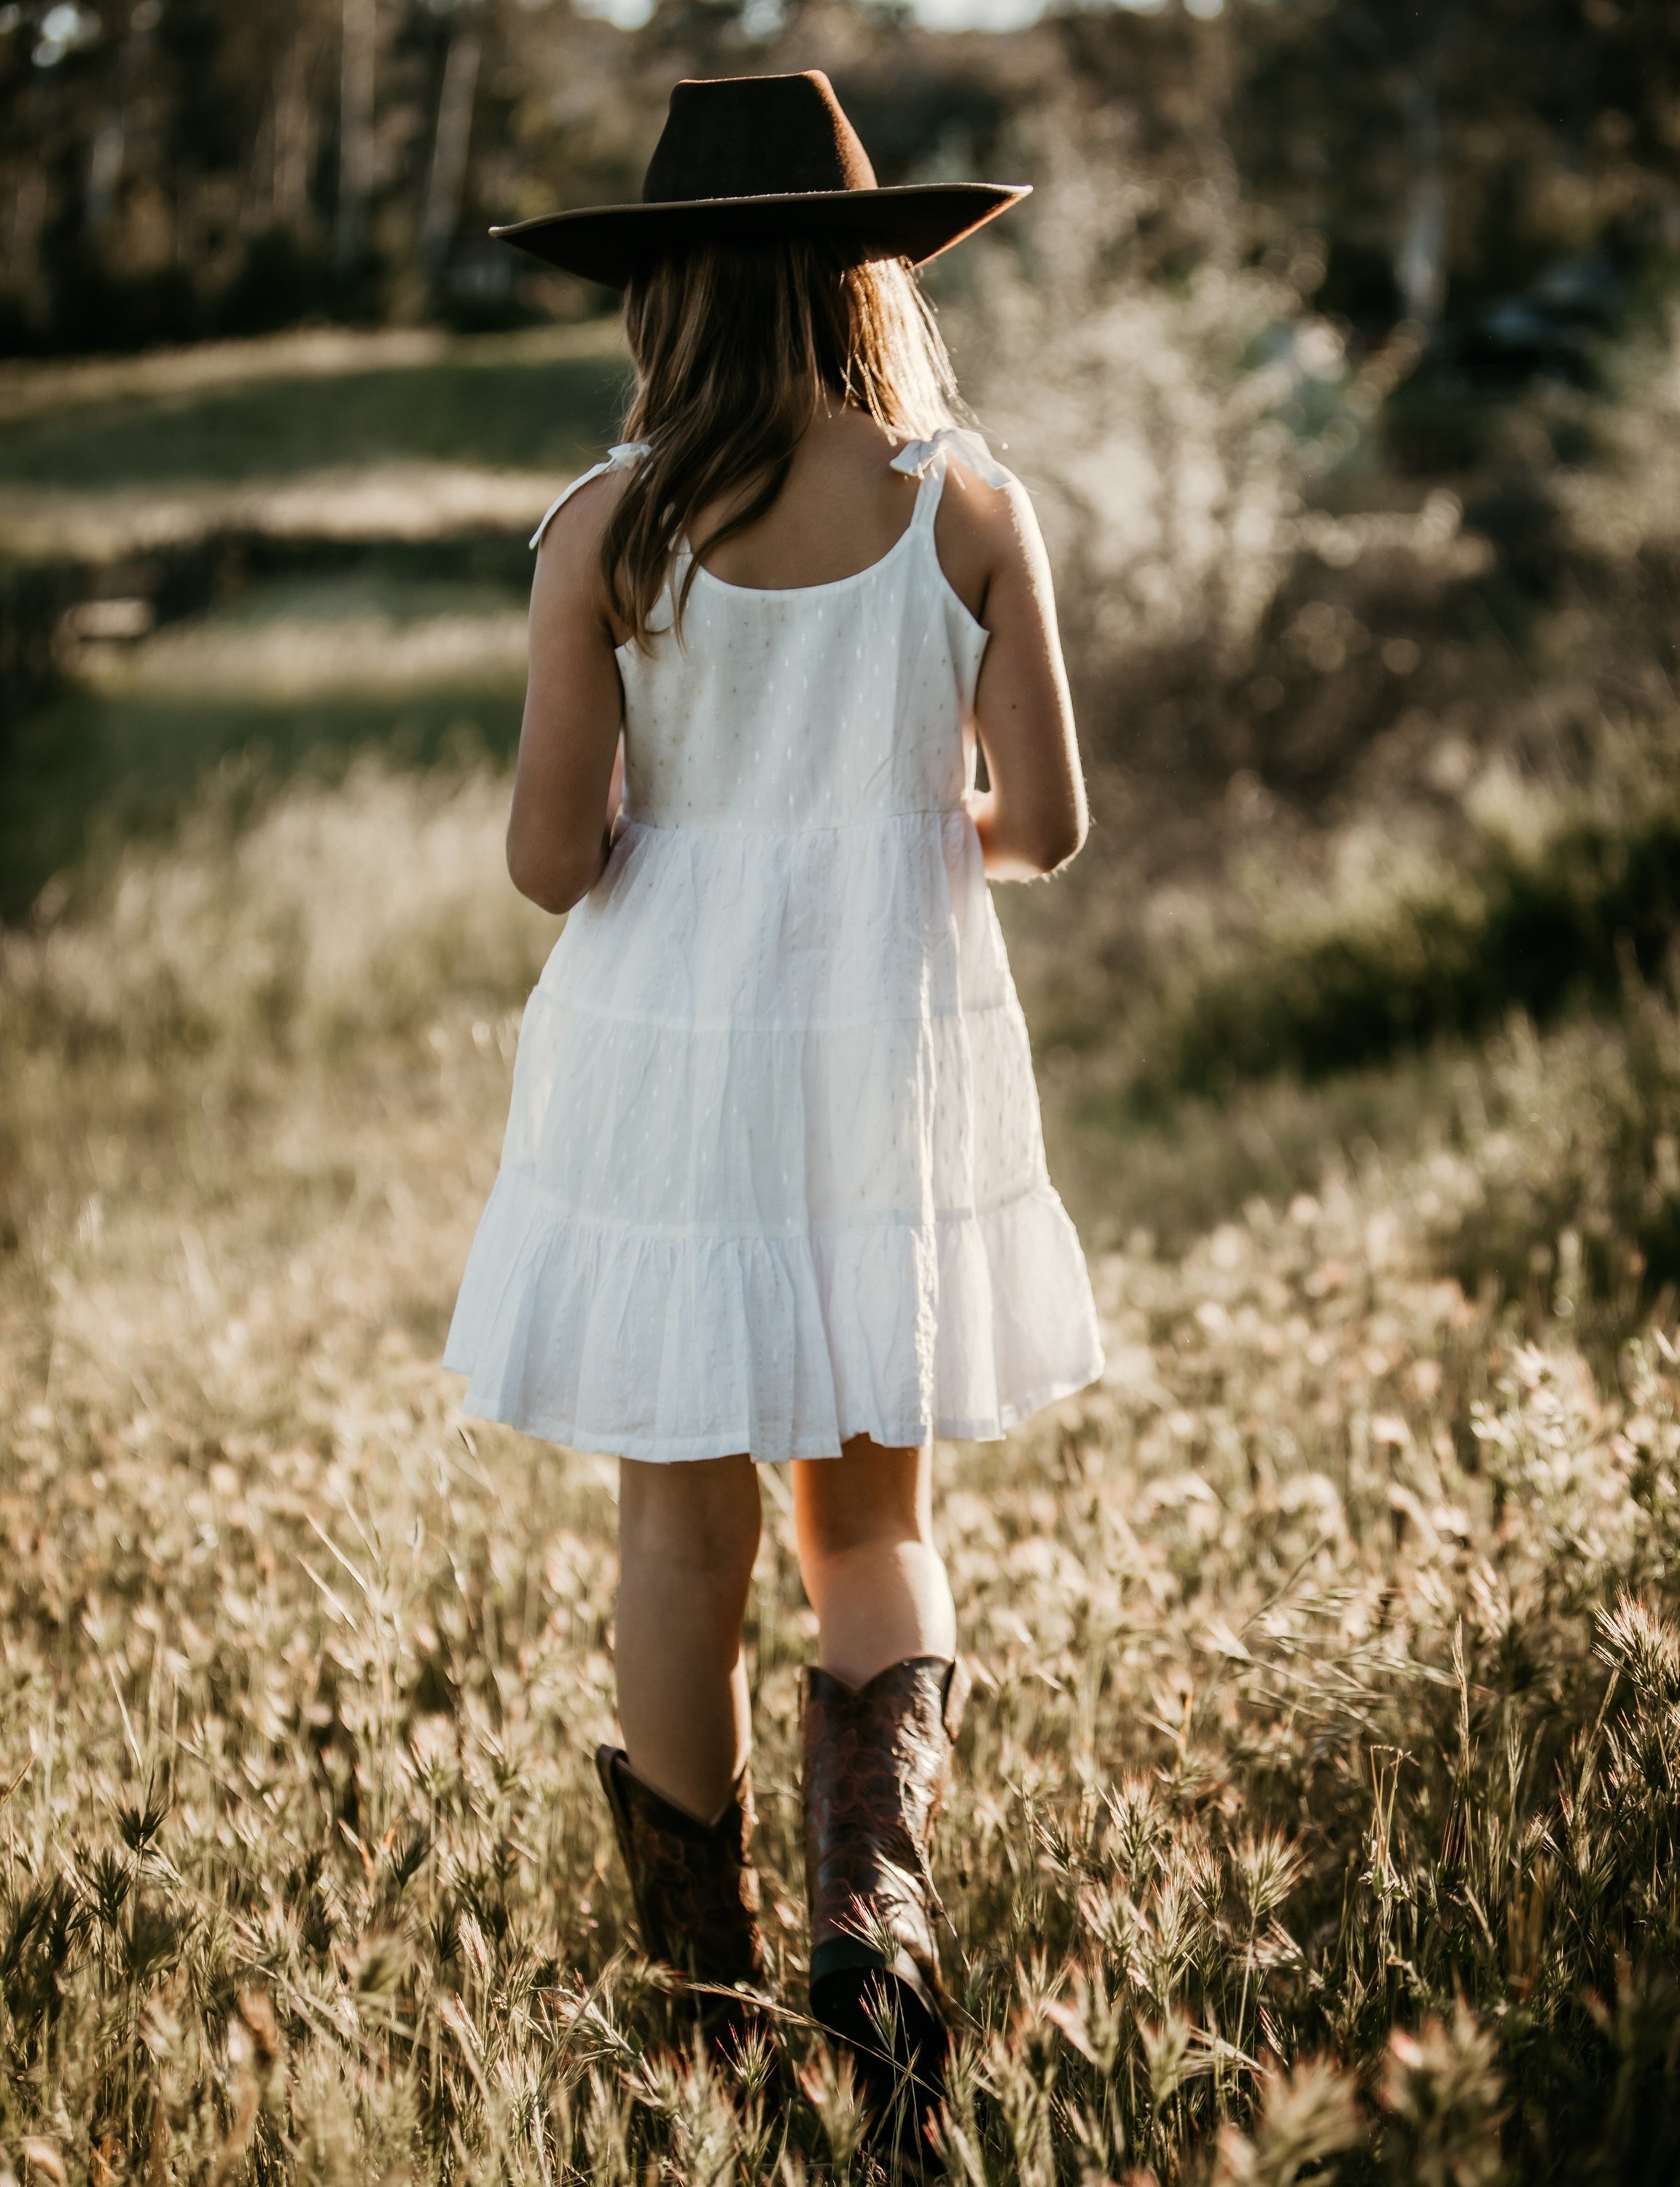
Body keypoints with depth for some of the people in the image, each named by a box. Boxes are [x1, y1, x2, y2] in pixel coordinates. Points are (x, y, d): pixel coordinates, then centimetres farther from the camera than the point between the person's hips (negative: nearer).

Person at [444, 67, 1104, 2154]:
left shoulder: (608, 528, -8)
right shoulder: (969, 504, -4)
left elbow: (551, 854, -10)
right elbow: (1048, 823, -4)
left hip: (668, 1050, -1)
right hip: (896, 1044, 1)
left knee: (683, 1520, 12)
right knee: (872, 1518, 16)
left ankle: (704, 1969, 24)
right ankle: (873, 1873, -7)